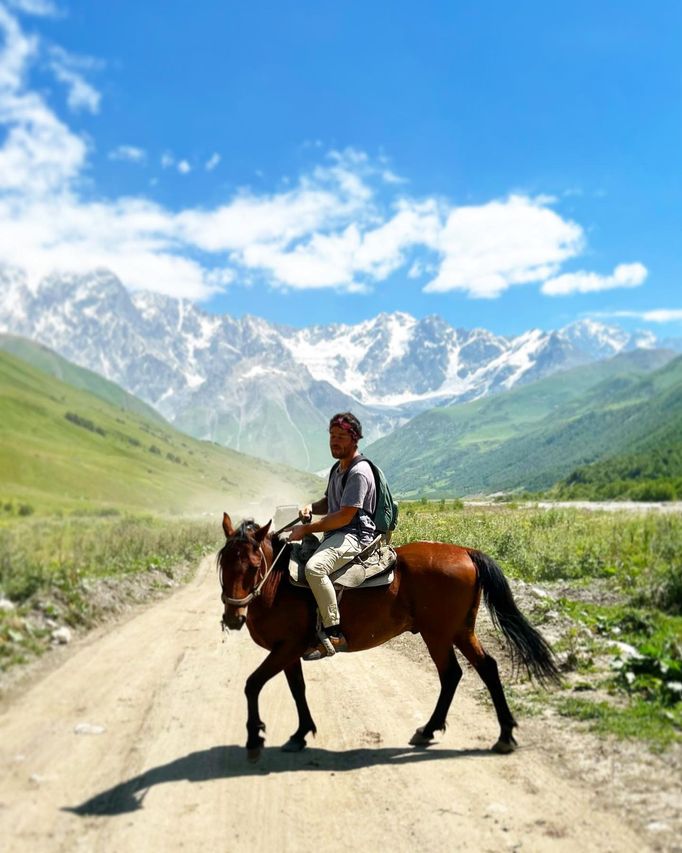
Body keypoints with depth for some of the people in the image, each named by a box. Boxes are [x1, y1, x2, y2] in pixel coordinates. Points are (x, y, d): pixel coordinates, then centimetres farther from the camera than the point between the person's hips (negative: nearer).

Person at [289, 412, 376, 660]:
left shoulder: (359, 472, -15)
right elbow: (329, 502, 28)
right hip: (334, 535, 11)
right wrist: (311, 507, 5)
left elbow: (344, 516, -20)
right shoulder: (338, 468, 17)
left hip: (354, 536, -11)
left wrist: (307, 529, -17)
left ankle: (334, 634, -28)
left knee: (313, 567, -35)